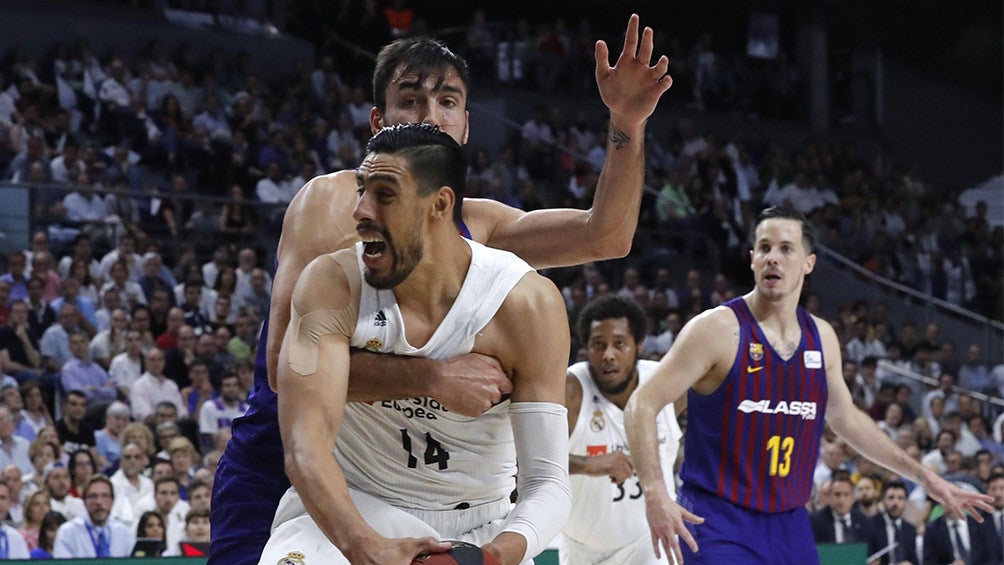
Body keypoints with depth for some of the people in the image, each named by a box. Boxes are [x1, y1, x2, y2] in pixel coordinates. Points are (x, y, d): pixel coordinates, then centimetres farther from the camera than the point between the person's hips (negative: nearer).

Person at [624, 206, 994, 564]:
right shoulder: (718, 330, -11)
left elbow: (846, 418, 25)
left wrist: (922, 475, 25)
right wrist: (655, 494, -27)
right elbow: (642, 405, -13)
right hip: (720, 524, -6)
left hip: (790, 525, 7)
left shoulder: (821, 338, 9)